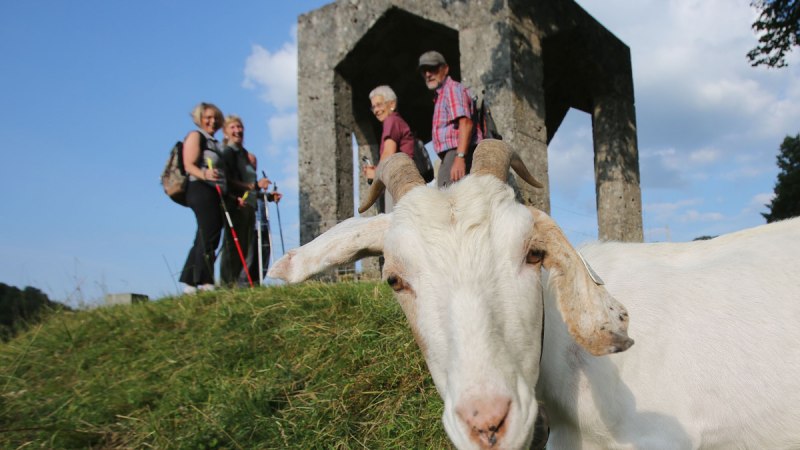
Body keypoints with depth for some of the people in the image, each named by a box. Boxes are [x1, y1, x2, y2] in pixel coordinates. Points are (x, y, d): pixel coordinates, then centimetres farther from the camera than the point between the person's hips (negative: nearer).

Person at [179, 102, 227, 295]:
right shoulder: (195, 136, 1)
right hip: (201, 190, -9)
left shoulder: (213, 142, 27)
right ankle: (205, 283, -15)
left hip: (214, 193, 9)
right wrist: (204, 175, -32)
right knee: (208, 238, -14)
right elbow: (189, 166, -12)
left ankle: (189, 282, 9)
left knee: (204, 240, 7)